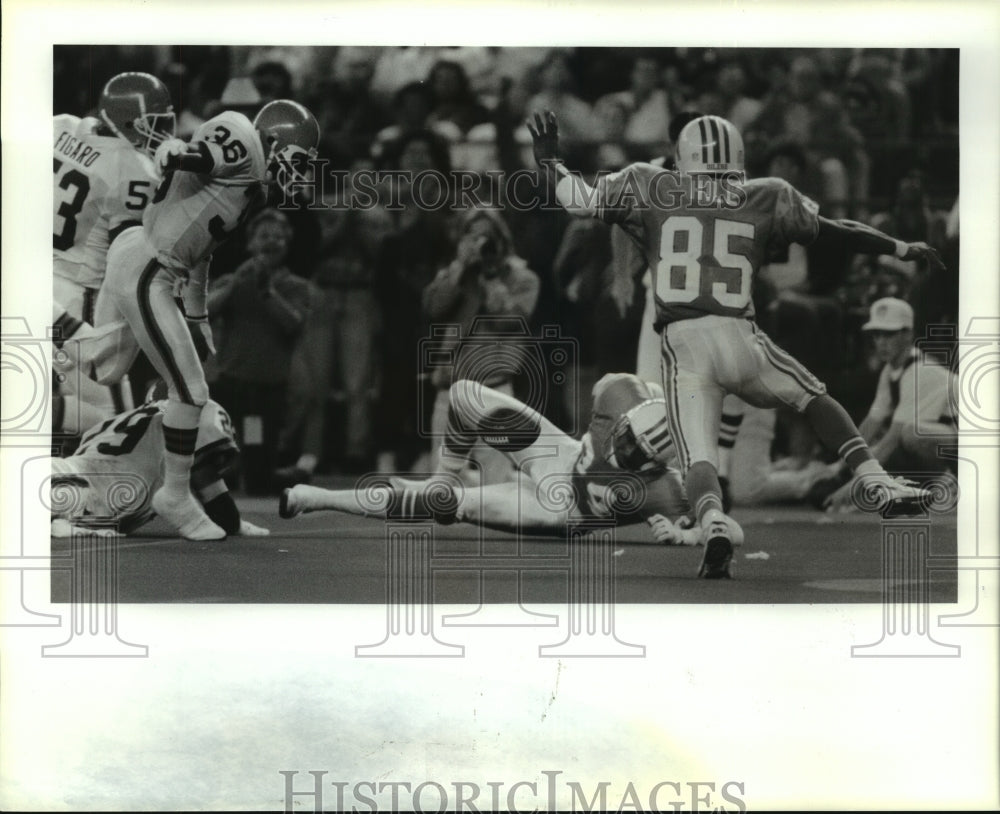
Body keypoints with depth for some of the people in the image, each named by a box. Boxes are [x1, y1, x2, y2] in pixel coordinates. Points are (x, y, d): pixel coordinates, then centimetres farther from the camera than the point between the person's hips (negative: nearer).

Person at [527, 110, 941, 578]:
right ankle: (877, 482, 11)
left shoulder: (649, 191, 11)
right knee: (814, 399, 24)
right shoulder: (765, 200, 13)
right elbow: (835, 232, 20)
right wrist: (902, 249, 32)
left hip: (681, 345, 0)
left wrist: (548, 157, 32)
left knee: (698, 456, -3)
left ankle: (714, 526, -34)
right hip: (739, 337, 1)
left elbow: (581, 202, 15)